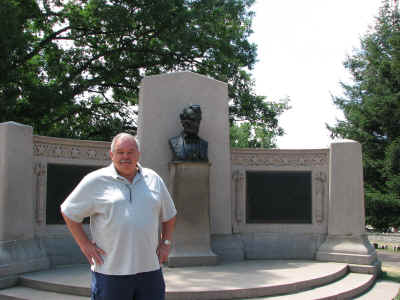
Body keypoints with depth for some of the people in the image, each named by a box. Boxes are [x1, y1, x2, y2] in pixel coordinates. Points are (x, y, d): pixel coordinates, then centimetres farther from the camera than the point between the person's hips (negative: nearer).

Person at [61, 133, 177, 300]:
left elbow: (169, 215, 21)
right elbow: (69, 212, 5)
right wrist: (84, 244, -2)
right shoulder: (95, 181, -2)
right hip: (110, 272, -3)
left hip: (150, 269, 3)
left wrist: (166, 243, 10)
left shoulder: (154, 180, 10)